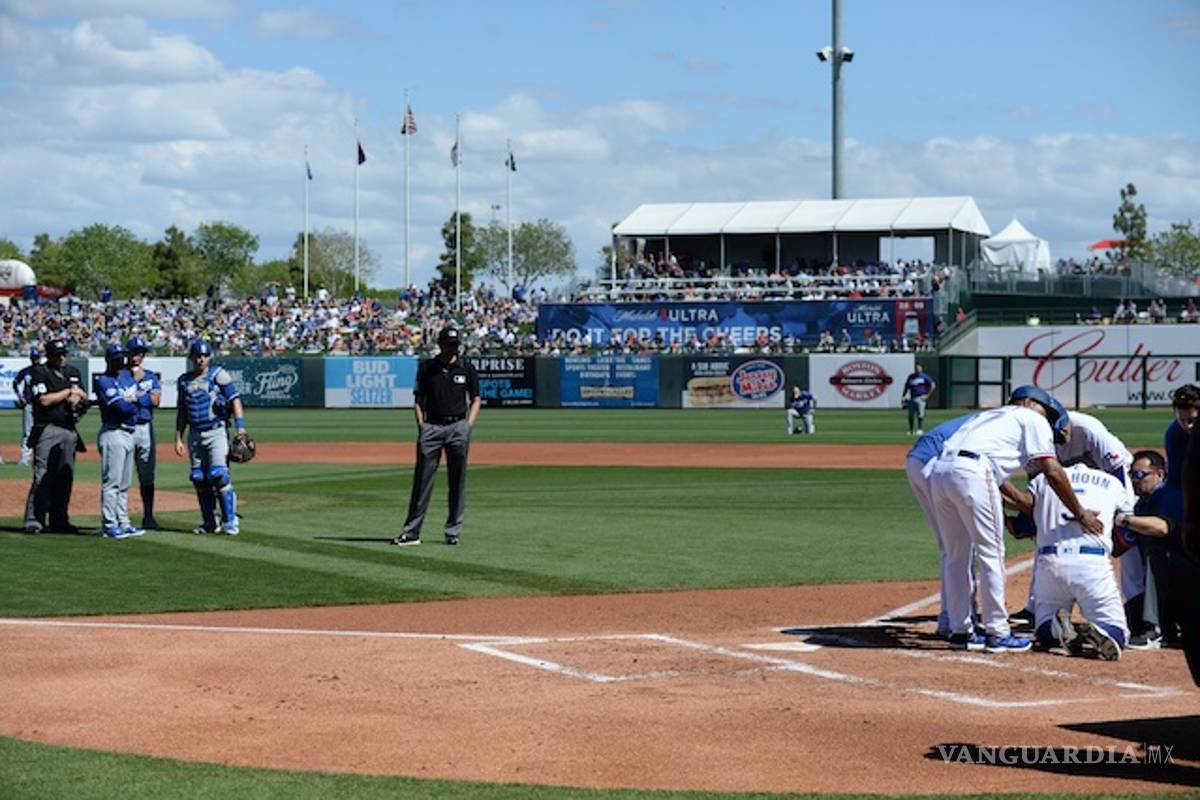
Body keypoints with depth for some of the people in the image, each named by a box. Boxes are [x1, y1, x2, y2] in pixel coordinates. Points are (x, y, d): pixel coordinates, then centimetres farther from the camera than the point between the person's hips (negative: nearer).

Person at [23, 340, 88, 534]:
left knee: (65, 477, 5)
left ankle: (59, 520, 10)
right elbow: (44, 399, -12)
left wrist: (77, 397, -6)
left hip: (69, 429, 6)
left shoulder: (73, 372, 18)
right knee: (43, 475, -11)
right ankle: (33, 520, -11)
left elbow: (84, 395, 17)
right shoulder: (40, 372, -2)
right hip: (48, 429, -6)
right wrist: (68, 392, -4)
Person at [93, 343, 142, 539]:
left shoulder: (127, 375, 16)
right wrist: (134, 404, 1)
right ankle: (109, 525, -6)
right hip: (113, 433, -9)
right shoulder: (102, 381, -10)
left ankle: (123, 523, 19)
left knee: (124, 484, 13)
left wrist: (129, 401, -5)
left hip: (128, 434, 9)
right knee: (112, 482, -8)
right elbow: (122, 407, -19)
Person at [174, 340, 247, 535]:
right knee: (199, 479, 3)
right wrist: (178, 438, 11)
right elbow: (182, 412, 18)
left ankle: (230, 521, -11)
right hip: (195, 434, 5)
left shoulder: (218, 375, -1)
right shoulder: (184, 380, 12)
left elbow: (235, 400, -6)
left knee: (219, 475, -15)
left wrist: (240, 427, -17)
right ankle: (209, 523, 12)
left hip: (216, 432, -5)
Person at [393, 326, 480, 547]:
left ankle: (453, 531, 9)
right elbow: (418, 400, 11)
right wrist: (421, 425, -1)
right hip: (431, 426, 0)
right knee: (422, 479, -3)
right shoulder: (427, 367, 7)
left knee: (457, 481, 2)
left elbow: (475, 400, 12)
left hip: (458, 426, 1)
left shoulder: (466, 369, 7)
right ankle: (411, 532, -3)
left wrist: (468, 425, -1)